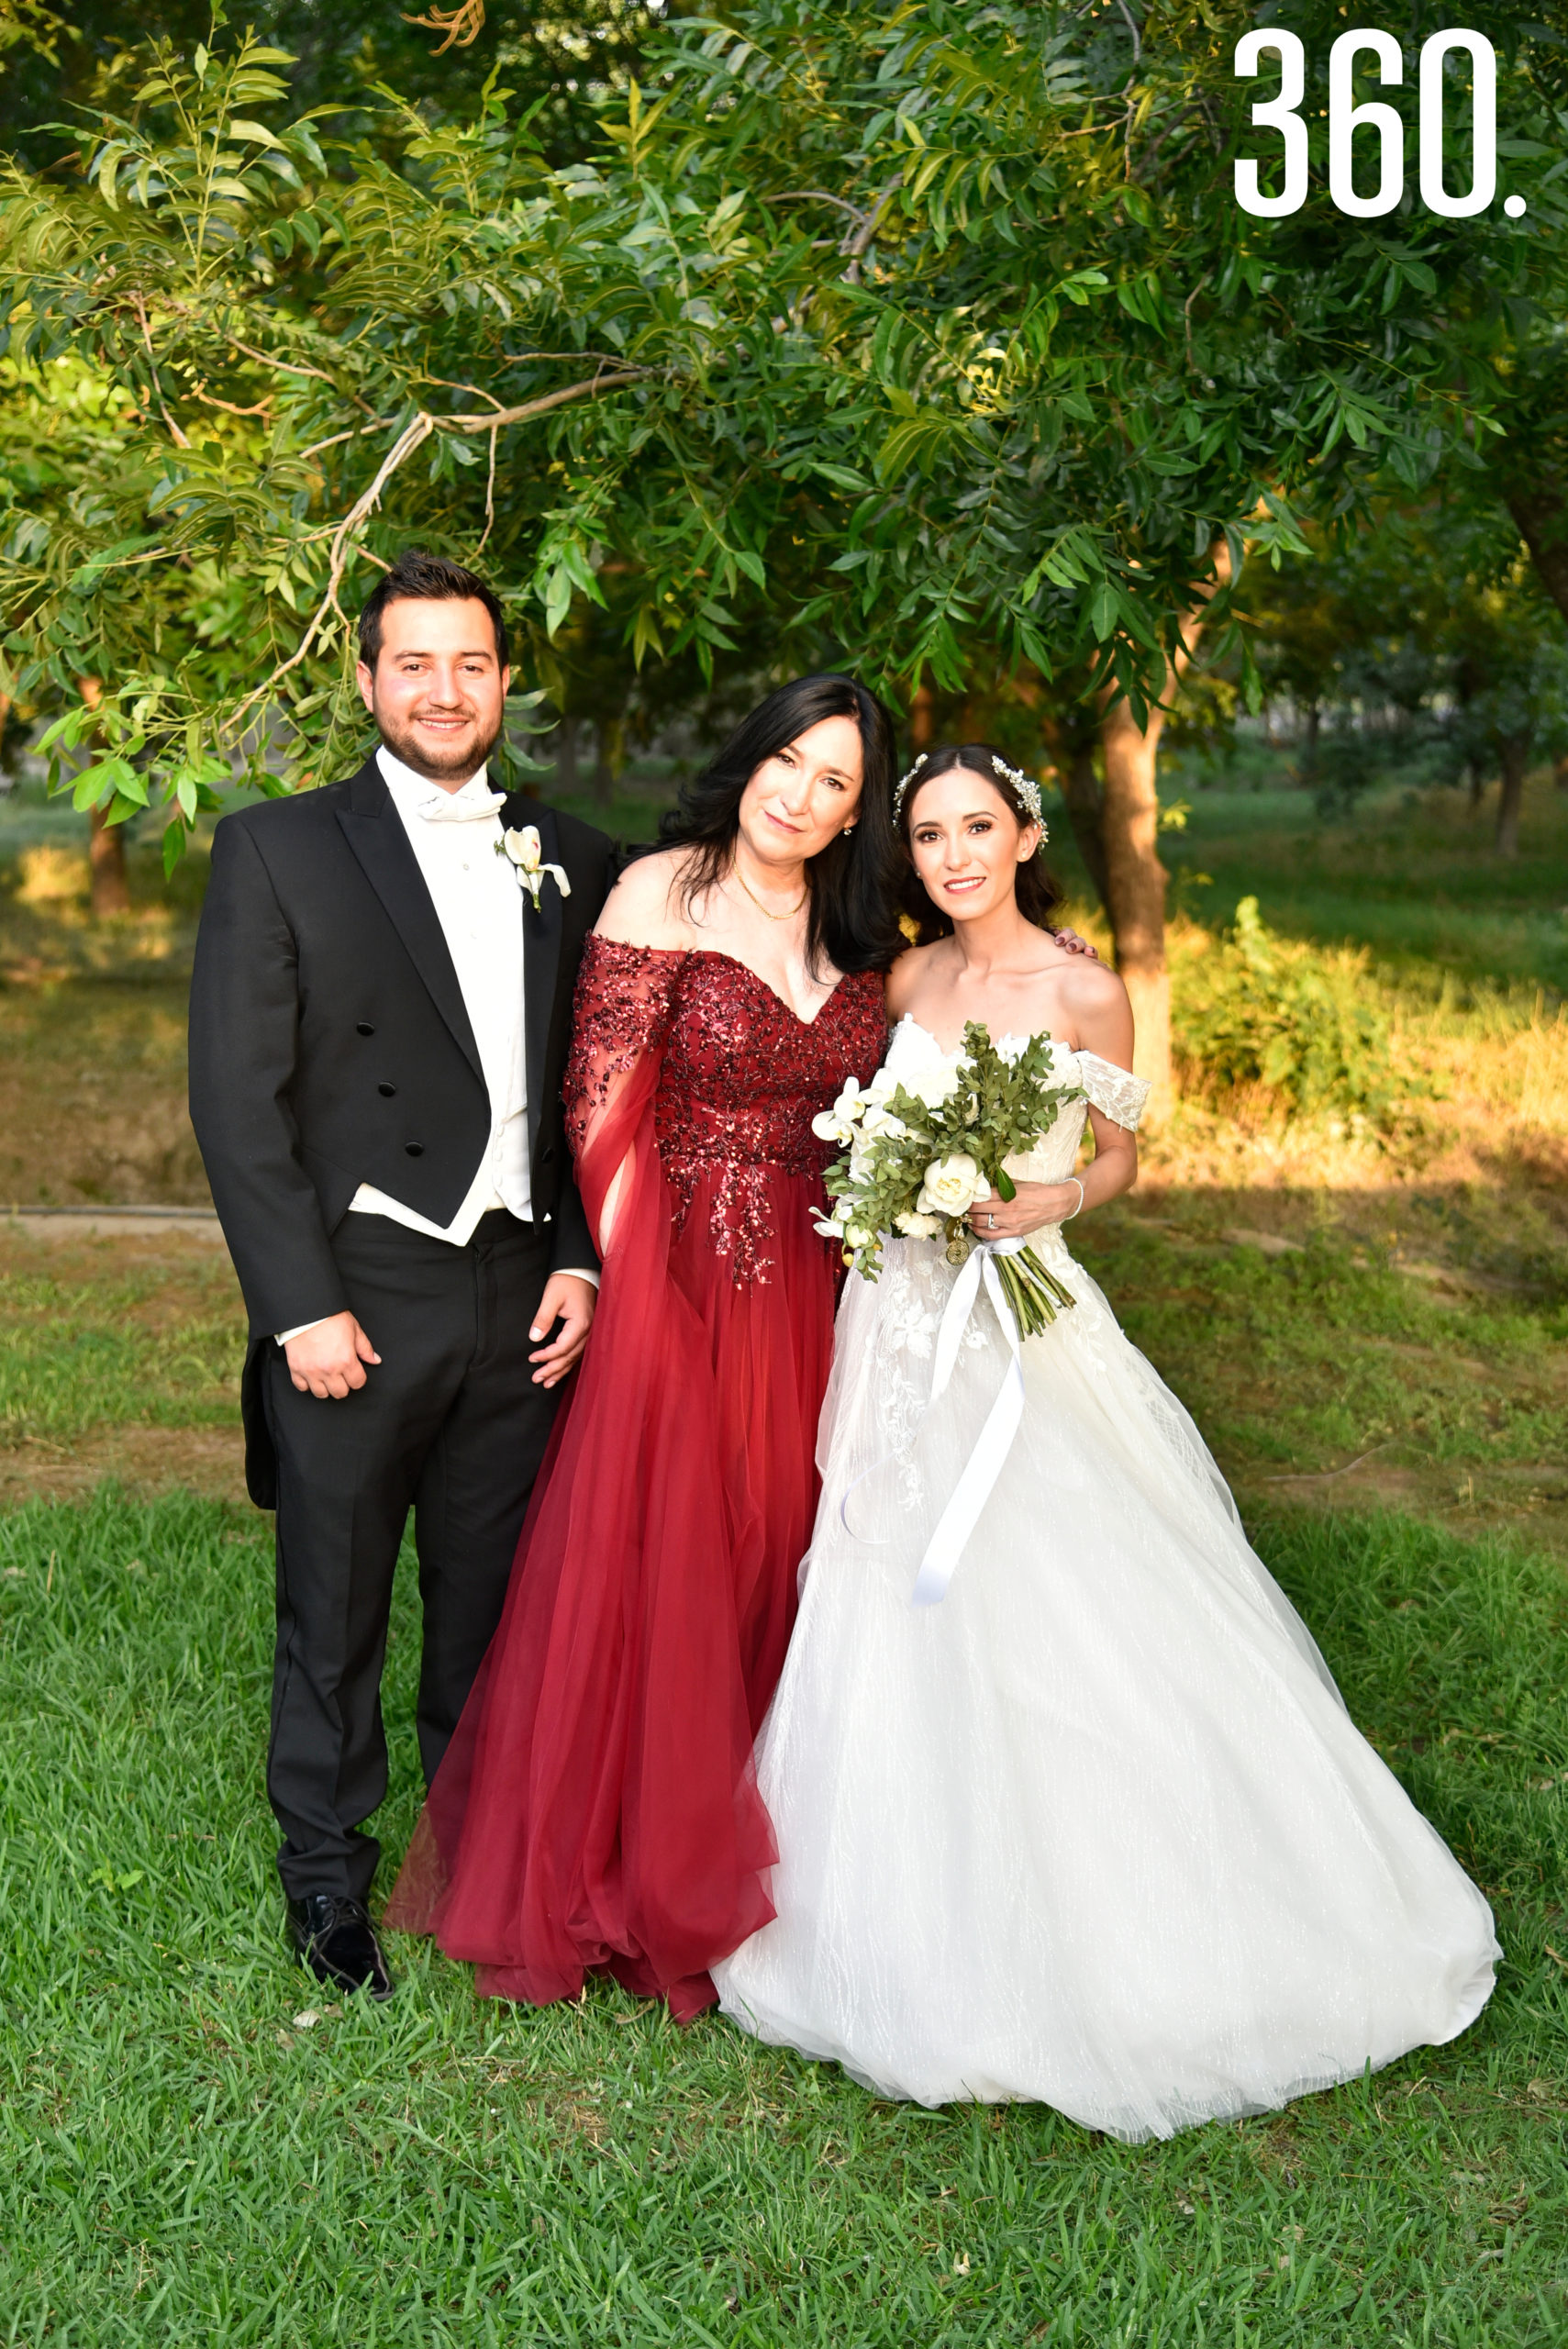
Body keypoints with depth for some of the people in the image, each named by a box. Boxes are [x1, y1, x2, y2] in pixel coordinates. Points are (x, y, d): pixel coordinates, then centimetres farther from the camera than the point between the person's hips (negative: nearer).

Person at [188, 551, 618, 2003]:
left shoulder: (573, 864, 9)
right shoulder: (276, 849, -3)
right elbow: (237, 1101, -7)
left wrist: (580, 1258, 0)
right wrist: (301, 1306, -12)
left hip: (523, 1300, 3)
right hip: (354, 1306, -3)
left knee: (492, 1607, 15)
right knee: (334, 1612, 11)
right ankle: (326, 1872, 30)